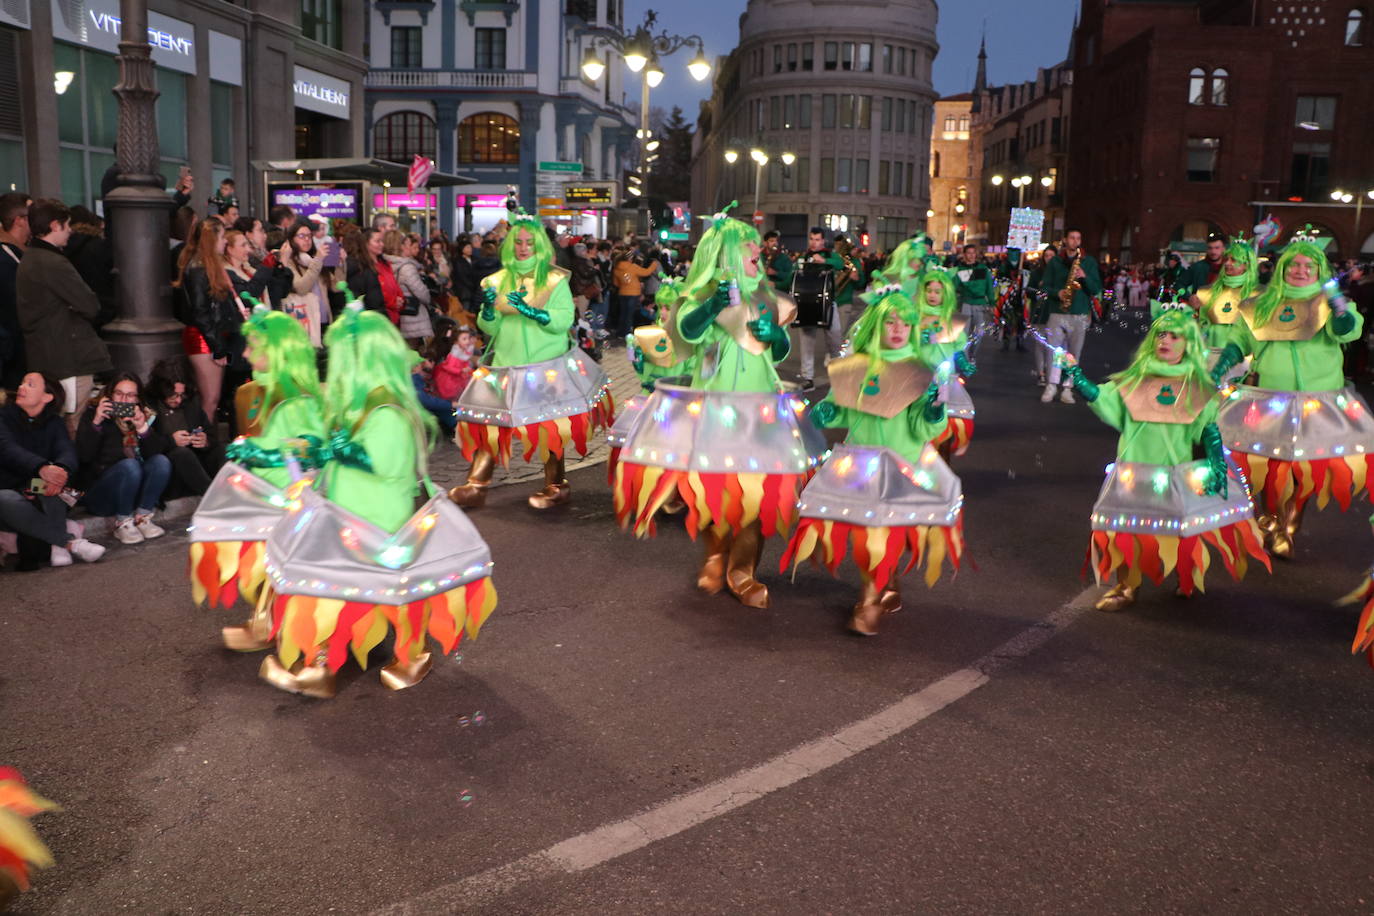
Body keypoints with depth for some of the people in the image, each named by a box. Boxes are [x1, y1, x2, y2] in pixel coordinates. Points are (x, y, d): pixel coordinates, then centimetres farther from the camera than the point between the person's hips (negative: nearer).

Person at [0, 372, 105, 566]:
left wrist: (61, 470, -41)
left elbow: (67, 451, -12)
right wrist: (41, 467, -43)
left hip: (43, 498, 2)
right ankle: (70, 541, -38)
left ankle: (57, 543, -39)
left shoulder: (54, 423, 8)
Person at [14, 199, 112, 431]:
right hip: (69, 359, -10)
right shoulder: (54, 264, -16)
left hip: (41, 359, 10)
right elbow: (91, 307, -16)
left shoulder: (27, 261, 16)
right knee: (77, 427, -7)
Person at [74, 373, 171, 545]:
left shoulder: (144, 416, 8)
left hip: (137, 491, 4)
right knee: (130, 465, -32)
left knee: (161, 461, -21)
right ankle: (122, 524, -16)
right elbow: (84, 456, -14)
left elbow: (157, 451, -6)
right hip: (97, 492, -4)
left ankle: (142, 518, -13)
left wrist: (143, 428, -21)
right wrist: (96, 422, -22)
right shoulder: (93, 413, -1)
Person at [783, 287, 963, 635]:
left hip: (903, 467, -3)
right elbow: (844, 411, 14)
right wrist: (826, 412, -7)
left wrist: (934, 410, -30)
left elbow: (923, 430, -11)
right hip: (858, 463, 3)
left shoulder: (920, 374, -7)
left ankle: (871, 602, 16)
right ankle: (886, 591, 31)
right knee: (864, 531, 6)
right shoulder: (854, 367, 0)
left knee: (885, 531, -2)